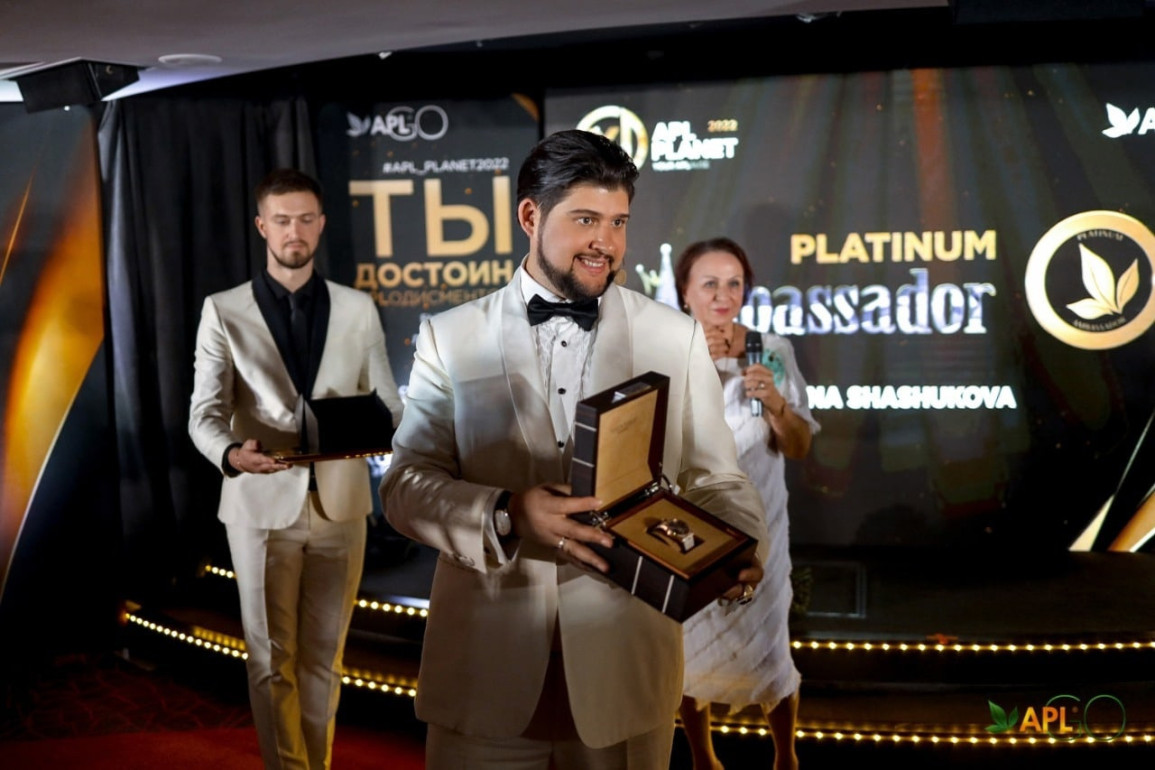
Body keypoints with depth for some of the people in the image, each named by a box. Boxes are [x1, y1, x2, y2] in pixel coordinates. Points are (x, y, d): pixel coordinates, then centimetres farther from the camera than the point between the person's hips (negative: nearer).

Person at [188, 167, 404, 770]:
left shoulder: (358, 309, 6)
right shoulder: (224, 311, 1)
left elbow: (388, 403, 7)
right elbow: (205, 413, -5)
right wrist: (231, 453, -28)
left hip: (339, 501, 2)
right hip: (262, 504, -1)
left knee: (324, 654, 11)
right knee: (272, 658, 5)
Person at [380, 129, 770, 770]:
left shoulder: (676, 338, 4)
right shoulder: (450, 338, 3)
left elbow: (715, 480, 5)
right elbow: (406, 484, -1)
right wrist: (506, 515, -19)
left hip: (623, 672, 1)